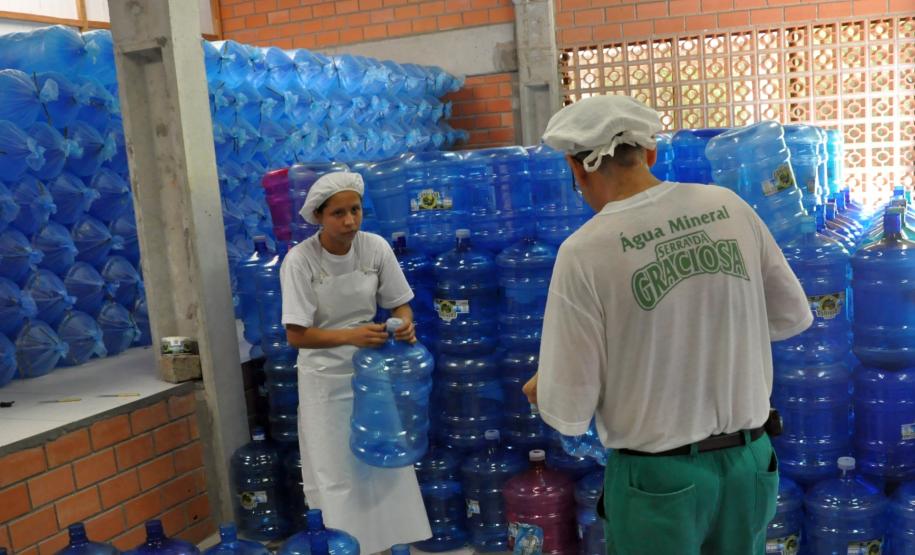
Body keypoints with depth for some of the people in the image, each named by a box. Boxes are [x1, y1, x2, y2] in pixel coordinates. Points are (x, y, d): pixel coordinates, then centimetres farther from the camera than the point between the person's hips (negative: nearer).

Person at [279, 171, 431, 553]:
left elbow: (399, 304, -1)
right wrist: (350, 336, -32)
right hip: (326, 379, -3)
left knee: (383, 461, 11)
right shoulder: (300, 260, -19)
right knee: (337, 472, 6)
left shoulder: (376, 247, -10)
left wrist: (405, 324, -24)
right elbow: (296, 335, -19)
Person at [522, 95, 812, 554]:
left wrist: (541, 389, 8)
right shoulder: (729, 207, -4)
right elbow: (793, 316, 9)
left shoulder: (585, 250, -18)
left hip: (658, 479, -4)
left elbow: (569, 412, -14)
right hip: (750, 465, 5)